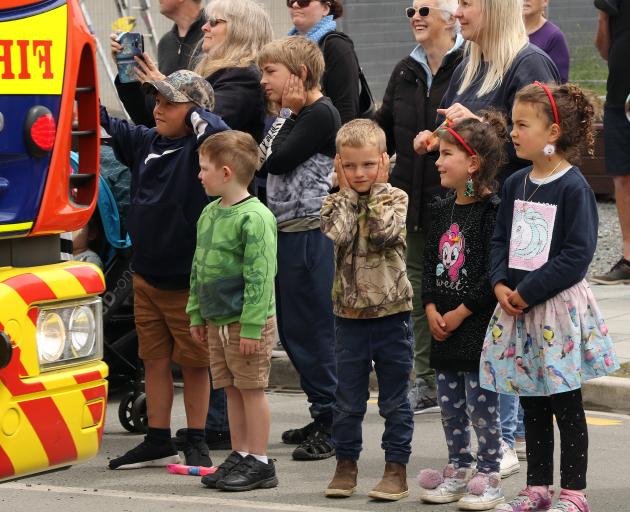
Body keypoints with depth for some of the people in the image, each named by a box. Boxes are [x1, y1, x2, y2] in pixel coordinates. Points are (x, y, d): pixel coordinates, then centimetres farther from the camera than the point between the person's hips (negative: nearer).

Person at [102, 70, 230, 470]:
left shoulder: (199, 145, -13)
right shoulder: (146, 141, 5)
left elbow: (217, 132, -35)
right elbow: (112, 128, 19)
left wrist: (190, 107, -20)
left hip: (188, 280, -6)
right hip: (147, 275, 6)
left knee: (194, 363, 6)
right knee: (155, 360, 12)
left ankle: (196, 442, 17)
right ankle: (158, 442, 20)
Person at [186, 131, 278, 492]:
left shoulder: (254, 217, -17)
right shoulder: (210, 213, 10)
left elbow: (260, 275, -20)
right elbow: (199, 268, 18)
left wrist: (251, 326, -21)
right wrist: (197, 315, 16)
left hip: (247, 322, -8)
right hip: (217, 320, 8)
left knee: (252, 389, -1)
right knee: (232, 389, 13)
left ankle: (260, 462, 5)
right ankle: (240, 455, 21)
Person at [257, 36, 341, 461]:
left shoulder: (320, 115, -12)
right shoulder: (295, 117, 17)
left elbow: (274, 160, -17)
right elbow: (265, 162, 12)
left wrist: (285, 115, -6)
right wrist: (286, 114, 9)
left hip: (310, 235, -10)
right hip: (289, 234, 10)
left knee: (313, 331, -8)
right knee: (292, 331, 13)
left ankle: (335, 424, -4)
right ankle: (324, 418, 21)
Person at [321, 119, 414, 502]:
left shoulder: (395, 198, -2)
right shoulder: (336, 203, 4)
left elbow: (383, 232, -21)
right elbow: (338, 235, -17)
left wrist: (377, 189, -11)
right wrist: (348, 192, -8)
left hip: (391, 311, -2)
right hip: (350, 313, 2)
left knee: (395, 400, 5)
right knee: (348, 400, 10)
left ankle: (397, 468, 11)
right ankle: (346, 465, 21)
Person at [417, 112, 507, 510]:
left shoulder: (492, 210, -14)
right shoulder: (443, 210, 10)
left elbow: (494, 272, -18)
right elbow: (430, 263, 13)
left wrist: (461, 312, -15)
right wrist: (431, 308, 0)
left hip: (479, 324, -8)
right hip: (444, 325, 8)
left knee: (481, 403, -2)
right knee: (449, 403, 13)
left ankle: (489, 478, 7)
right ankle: (458, 471, 24)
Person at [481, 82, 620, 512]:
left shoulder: (573, 187, -12)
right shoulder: (515, 185, 9)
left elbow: (577, 255, -17)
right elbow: (500, 241, 13)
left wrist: (528, 292, -18)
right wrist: (500, 284, -5)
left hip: (559, 306, -7)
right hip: (517, 306, 7)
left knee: (566, 404, 0)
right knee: (532, 404, 13)